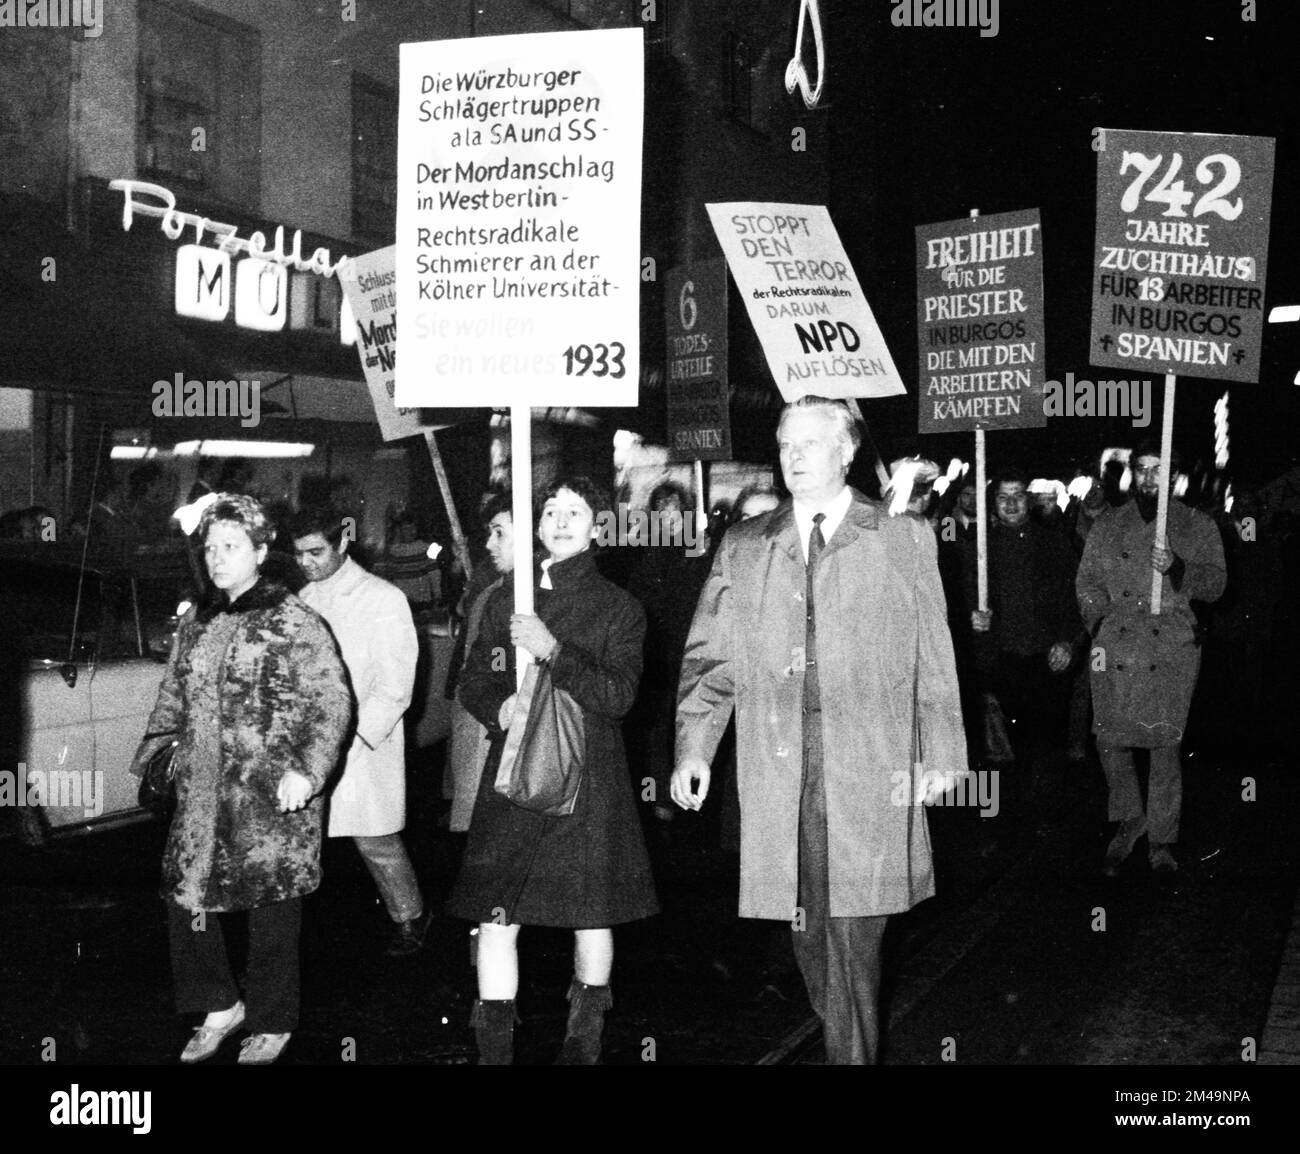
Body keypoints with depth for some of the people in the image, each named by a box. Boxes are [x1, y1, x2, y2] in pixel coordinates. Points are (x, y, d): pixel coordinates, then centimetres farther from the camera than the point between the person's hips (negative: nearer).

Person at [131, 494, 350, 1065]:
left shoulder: (292, 621, -8)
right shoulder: (197, 621, 11)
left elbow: (331, 702, -12)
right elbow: (174, 692, 24)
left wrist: (307, 769, -22)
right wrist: (153, 745, 17)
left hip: (273, 794, -6)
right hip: (202, 792, 6)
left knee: (271, 910, 4)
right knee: (185, 895, 6)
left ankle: (271, 1027, 22)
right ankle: (221, 1007, 27)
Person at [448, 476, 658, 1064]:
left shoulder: (618, 609, 2)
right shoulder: (505, 601, 10)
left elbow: (618, 694, -9)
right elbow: (472, 683, 13)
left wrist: (553, 650, -19)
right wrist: (499, 708, -9)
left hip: (587, 779, -2)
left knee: (591, 917, 7)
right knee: (495, 918, -3)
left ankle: (583, 1046, 25)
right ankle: (494, 1049, 6)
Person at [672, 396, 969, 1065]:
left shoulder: (903, 540, 7)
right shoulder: (743, 547, 12)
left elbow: (933, 654, 6)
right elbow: (711, 656, 9)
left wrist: (941, 753, 0)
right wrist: (693, 748, -1)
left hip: (870, 762, -2)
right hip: (776, 765, 2)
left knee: (854, 919, -4)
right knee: (804, 920, 5)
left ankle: (853, 1053, 7)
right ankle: (838, 1031, 23)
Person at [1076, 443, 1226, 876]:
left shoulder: (1197, 527, 8)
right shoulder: (1107, 527, 14)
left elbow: (1215, 584, 0)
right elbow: (1087, 583, 14)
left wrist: (1175, 568, -18)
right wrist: (1100, 628, -2)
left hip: (1171, 649, -2)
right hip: (1116, 646, 2)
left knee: (1165, 744, -2)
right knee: (1110, 737, -1)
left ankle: (1161, 841, 11)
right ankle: (1129, 820, 23)